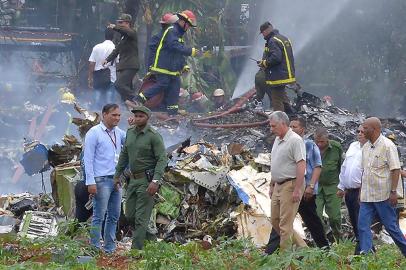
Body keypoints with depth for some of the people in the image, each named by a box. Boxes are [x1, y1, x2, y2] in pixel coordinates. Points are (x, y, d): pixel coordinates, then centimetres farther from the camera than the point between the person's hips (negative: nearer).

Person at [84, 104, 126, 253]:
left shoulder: (118, 133, 13)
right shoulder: (94, 133, -6)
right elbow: (88, 159, -9)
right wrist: (90, 182, -16)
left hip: (117, 179, 7)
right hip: (102, 180, -7)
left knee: (114, 216, 9)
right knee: (99, 217, -6)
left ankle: (110, 248, 16)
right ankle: (95, 248, -2)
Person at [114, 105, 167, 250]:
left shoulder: (154, 136, -13)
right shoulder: (130, 133, 8)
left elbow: (162, 159, -17)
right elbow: (124, 155, 18)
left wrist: (155, 181, -26)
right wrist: (117, 175, 17)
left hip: (147, 180, -7)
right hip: (133, 179, 7)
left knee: (141, 217, -8)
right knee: (129, 215, 13)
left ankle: (136, 249, -6)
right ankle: (147, 235, 33)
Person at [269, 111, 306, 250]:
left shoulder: (295, 140, -14)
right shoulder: (277, 140, 15)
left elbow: (301, 165, -20)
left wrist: (297, 189, -23)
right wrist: (272, 185, 21)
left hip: (290, 185, -10)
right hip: (278, 186, 10)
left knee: (285, 223, -9)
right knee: (275, 221, 11)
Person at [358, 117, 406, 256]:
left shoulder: (387, 146, -10)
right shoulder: (366, 147, 13)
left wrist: (393, 191, -19)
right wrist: (361, 191, 17)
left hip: (383, 196, -7)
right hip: (367, 196, 7)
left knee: (391, 226, 1)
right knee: (362, 226, -2)